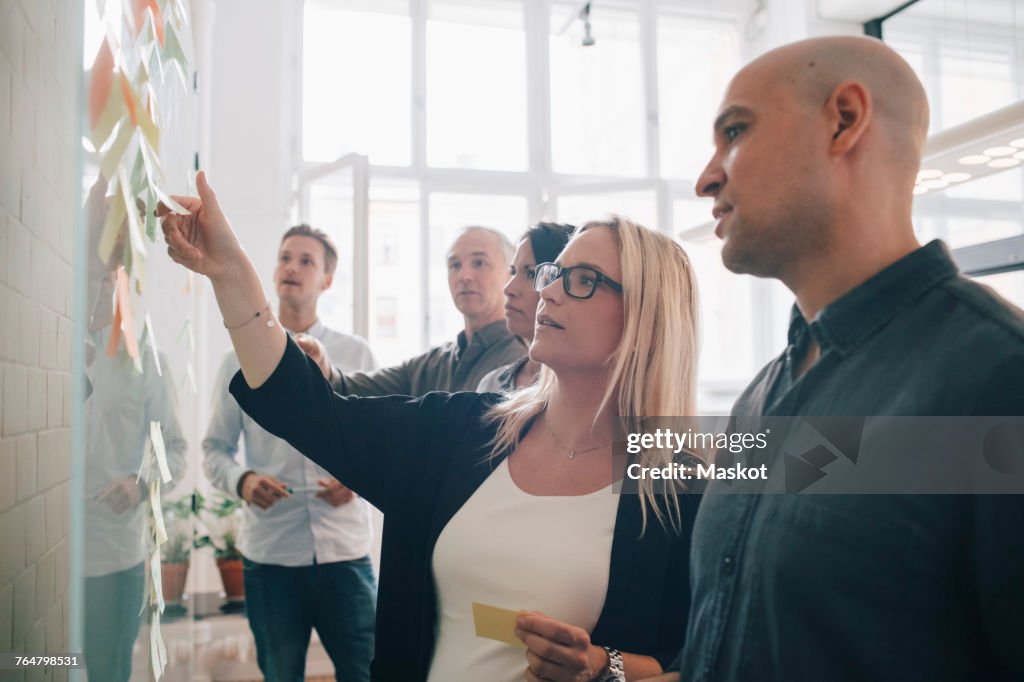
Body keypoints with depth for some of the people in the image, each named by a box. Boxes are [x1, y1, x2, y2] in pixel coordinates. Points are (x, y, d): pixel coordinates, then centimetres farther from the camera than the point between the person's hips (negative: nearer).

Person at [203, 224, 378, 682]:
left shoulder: (357, 356, 5)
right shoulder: (242, 359, 5)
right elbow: (214, 449, 8)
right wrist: (242, 481, -12)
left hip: (345, 549, 0)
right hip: (270, 553, 1)